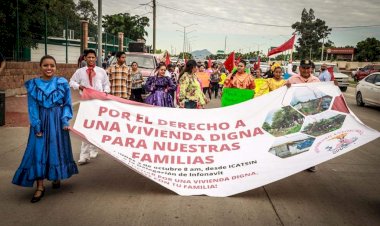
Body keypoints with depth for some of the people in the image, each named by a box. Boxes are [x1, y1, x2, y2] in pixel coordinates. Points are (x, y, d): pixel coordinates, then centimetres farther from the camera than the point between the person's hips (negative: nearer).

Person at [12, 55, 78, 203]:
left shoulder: (62, 83, -1)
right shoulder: (33, 84, 0)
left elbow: (67, 104, 3)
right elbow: (32, 107, -1)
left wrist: (65, 120, -9)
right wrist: (36, 125, -9)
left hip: (57, 120, 0)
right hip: (41, 121, 0)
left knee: (58, 149, 7)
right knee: (38, 151, -4)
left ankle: (57, 177, 31)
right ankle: (40, 187, 2)